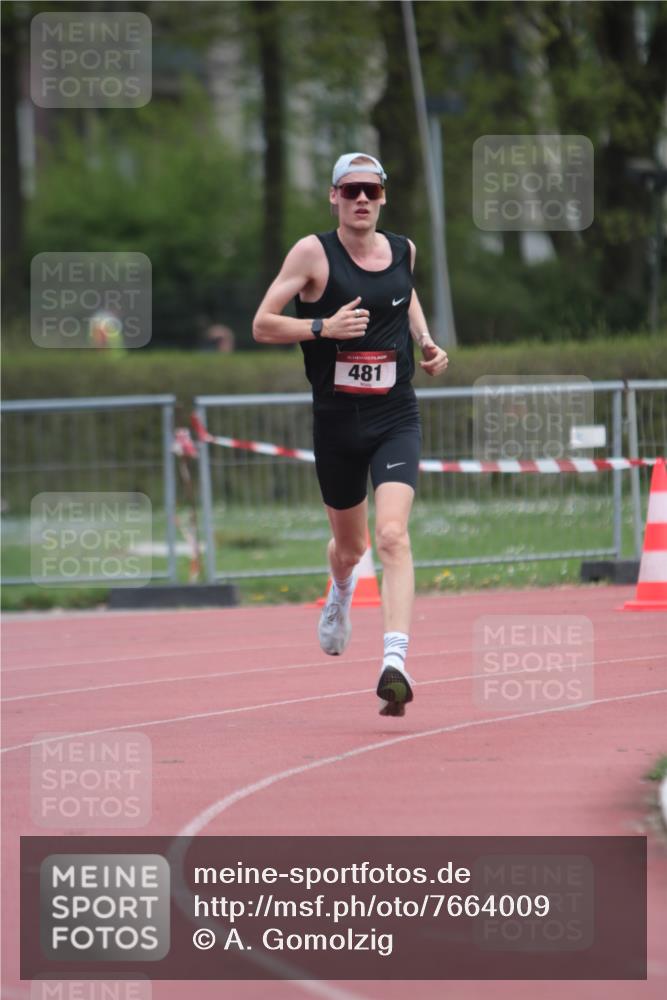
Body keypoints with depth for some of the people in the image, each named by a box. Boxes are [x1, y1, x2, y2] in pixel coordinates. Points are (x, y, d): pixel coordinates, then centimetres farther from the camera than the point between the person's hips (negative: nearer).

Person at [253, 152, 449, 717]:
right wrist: (323, 326, -21)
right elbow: (262, 326, -7)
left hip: (396, 420, 0)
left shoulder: (402, 251, 4)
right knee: (349, 544, 16)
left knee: (392, 535, -19)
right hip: (336, 421, 0)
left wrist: (425, 341, 12)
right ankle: (341, 591, 55)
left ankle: (396, 664, -29)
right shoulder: (314, 253, -6)